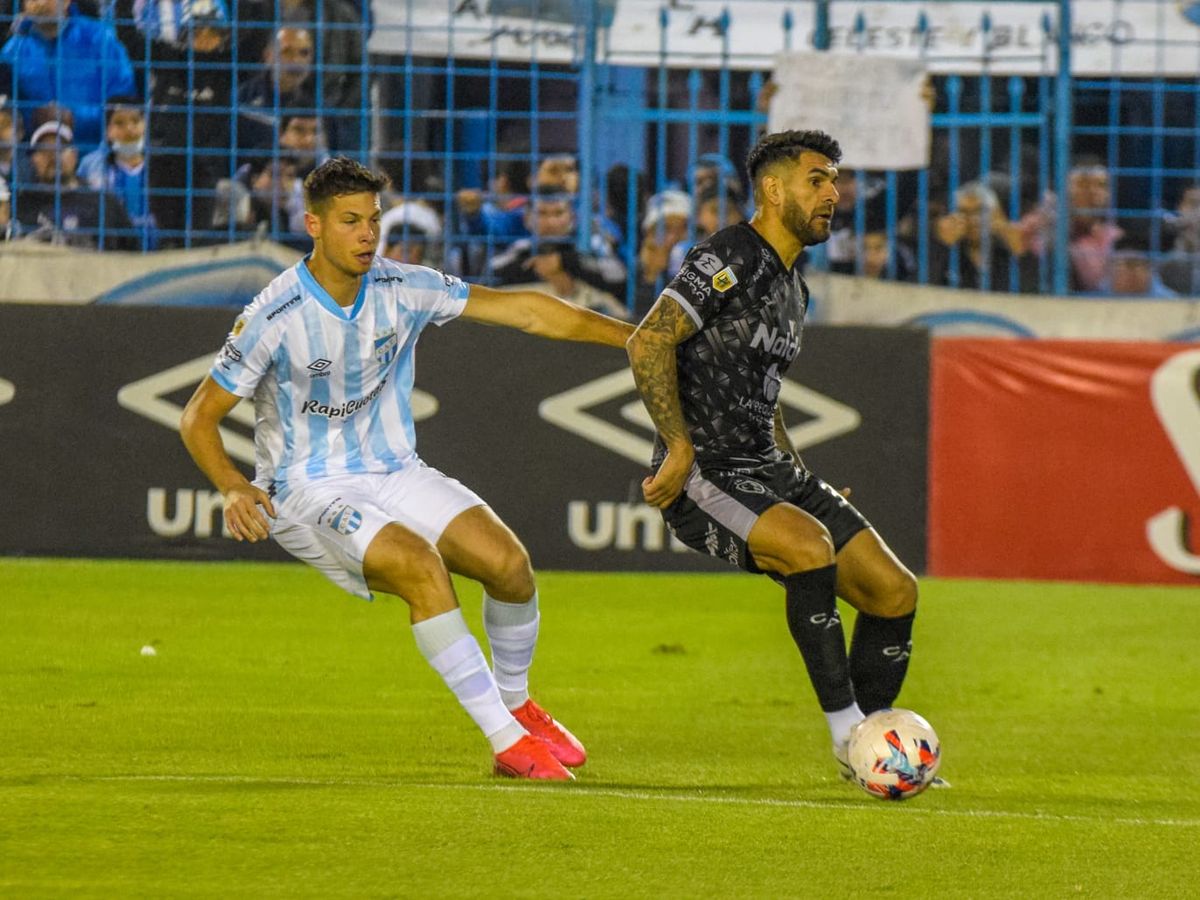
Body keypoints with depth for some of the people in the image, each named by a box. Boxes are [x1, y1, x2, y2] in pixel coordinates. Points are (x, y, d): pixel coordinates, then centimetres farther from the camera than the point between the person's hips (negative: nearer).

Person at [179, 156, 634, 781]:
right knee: (422, 565, -31)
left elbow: (525, 310, 0)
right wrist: (232, 488, -28)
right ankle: (507, 742, -25)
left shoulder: (403, 290, -4)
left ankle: (516, 704, 13)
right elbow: (199, 416, -10)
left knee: (508, 560, -15)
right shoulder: (274, 318, -16)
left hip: (396, 473, 5)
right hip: (308, 491, -5)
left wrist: (633, 337, -2)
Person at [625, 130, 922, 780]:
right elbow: (648, 344, -21)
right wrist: (681, 448, -23)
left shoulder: (793, 288, 18)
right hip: (702, 477, -9)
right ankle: (847, 731, -26)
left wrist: (799, 479, 22)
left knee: (894, 591, -1)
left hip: (766, 471, 9)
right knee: (809, 545, -34)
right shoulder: (732, 260, -11)